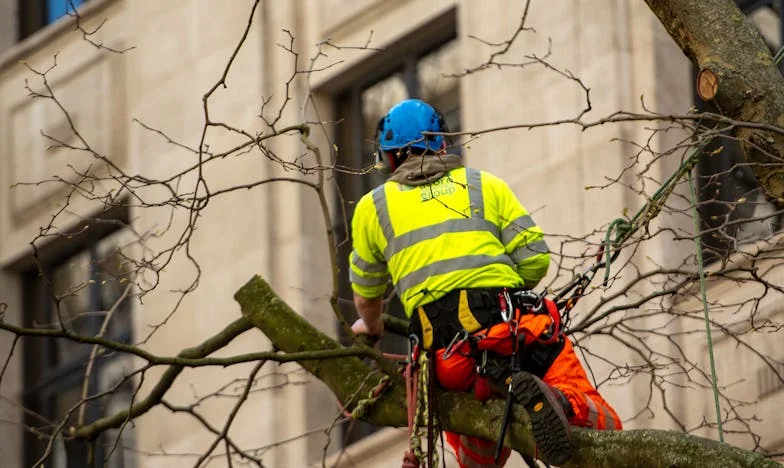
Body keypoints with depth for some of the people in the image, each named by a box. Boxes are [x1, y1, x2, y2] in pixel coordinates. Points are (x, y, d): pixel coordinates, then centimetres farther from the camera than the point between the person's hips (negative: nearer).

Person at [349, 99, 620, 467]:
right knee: (602, 426, 4)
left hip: (446, 352, 1)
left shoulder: (372, 207, 20)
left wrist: (371, 326, 54)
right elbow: (536, 261, 9)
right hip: (520, 328, -1)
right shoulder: (487, 185, 18)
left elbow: (366, 296, 32)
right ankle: (559, 400, -30)